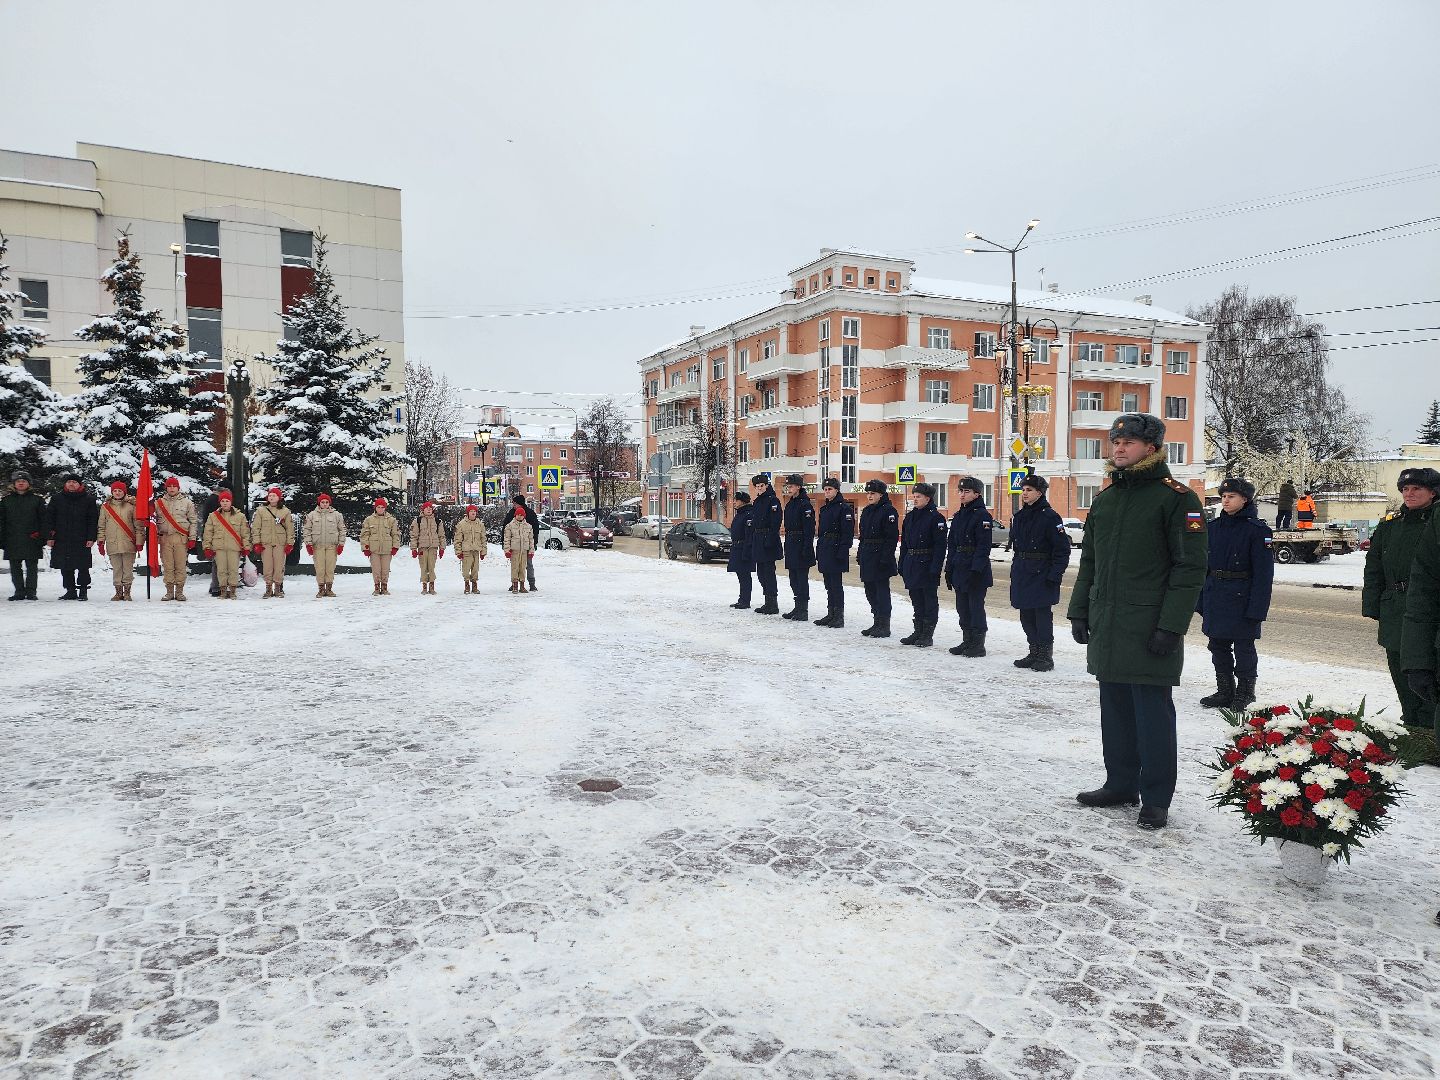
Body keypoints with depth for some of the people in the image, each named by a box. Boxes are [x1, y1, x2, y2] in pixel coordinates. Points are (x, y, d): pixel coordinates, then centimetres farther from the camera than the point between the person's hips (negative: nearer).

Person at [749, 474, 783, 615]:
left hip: (768, 541, -9)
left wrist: (770, 541, -23)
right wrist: (752, 542, 15)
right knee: (761, 573, 12)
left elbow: (776, 523, -16)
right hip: (758, 542, 9)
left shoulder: (772, 500, -9)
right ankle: (768, 603, 20)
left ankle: (773, 604, -5)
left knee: (768, 572, -9)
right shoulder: (756, 502, 17)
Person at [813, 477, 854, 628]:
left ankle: (839, 617, -2)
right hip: (824, 551, 8)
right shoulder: (824, 508, 17)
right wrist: (819, 551, 17)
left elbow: (848, 532, -14)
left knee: (836, 584, -7)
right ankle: (830, 615, 18)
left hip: (836, 550, -8)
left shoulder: (844, 507, -8)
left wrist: (842, 552, -19)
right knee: (828, 584, 12)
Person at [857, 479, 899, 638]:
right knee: (870, 590, 12)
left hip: (880, 558, -9)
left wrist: (885, 558, -20)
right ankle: (877, 623, 22)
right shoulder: (866, 511, 15)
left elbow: (892, 537, -15)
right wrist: (860, 554, 16)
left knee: (882, 590, -4)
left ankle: (884, 626, 2)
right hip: (867, 558, 9)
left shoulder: (888, 511, -11)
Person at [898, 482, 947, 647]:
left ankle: (927, 635, 7)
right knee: (916, 600, 13)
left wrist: (935, 568, -19)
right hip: (911, 564, 7)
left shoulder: (936, 518, -9)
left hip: (927, 564, -7)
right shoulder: (910, 517, 12)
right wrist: (902, 564, 10)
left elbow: (940, 545, -13)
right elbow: (904, 542, 15)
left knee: (929, 600, 1)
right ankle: (918, 632, 22)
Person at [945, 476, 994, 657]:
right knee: (962, 607, 13)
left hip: (975, 569, -8)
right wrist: (949, 569, 12)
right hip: (959, 568, 8)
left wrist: (976, 570, -22)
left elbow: (983, 546, -17)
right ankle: (967, 642, 23)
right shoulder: (958, 516, 15)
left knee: (976, 606, -3)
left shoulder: (982, 515, -10)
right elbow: (952, 545, 17)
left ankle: (978, 645, 4)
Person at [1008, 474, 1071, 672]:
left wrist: (1055, 574, -16)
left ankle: (1045, 656, 5)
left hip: (1041, 574, -7)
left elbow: (1062, 549, -12)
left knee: (1042, 615, -4)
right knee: (1026, 616, 11)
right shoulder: (1020, 516, 13)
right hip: (1021, 573, 8)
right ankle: (1034, 653, 21)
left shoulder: (1049, 516, -10)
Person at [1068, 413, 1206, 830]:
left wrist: (1171, 625, -17)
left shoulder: (1177, 498, -8)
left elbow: (1190, 568, -12)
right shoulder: (1104, 499, 14)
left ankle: (1155, 799, 12)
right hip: (1106, 626, 7)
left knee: (1152, 713, 0)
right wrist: (1079, 611, 13)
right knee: (1115, 709, 14)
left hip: (1150, 630, -7)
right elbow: (1089, 561, 19)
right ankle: (1121, 784, 28)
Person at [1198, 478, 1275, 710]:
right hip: (1214, 597, 6)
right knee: (1218, 645, 13)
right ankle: (1225, 691, 26)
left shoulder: (1257, 529, -8)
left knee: (1243, 646, 4)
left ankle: (1245, 693, 19)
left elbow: (1263, 571, -11)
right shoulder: (1213, 527, 9)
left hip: (1242, 598, -6)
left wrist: (1257, 608, -16)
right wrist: (1201, 601, 9)